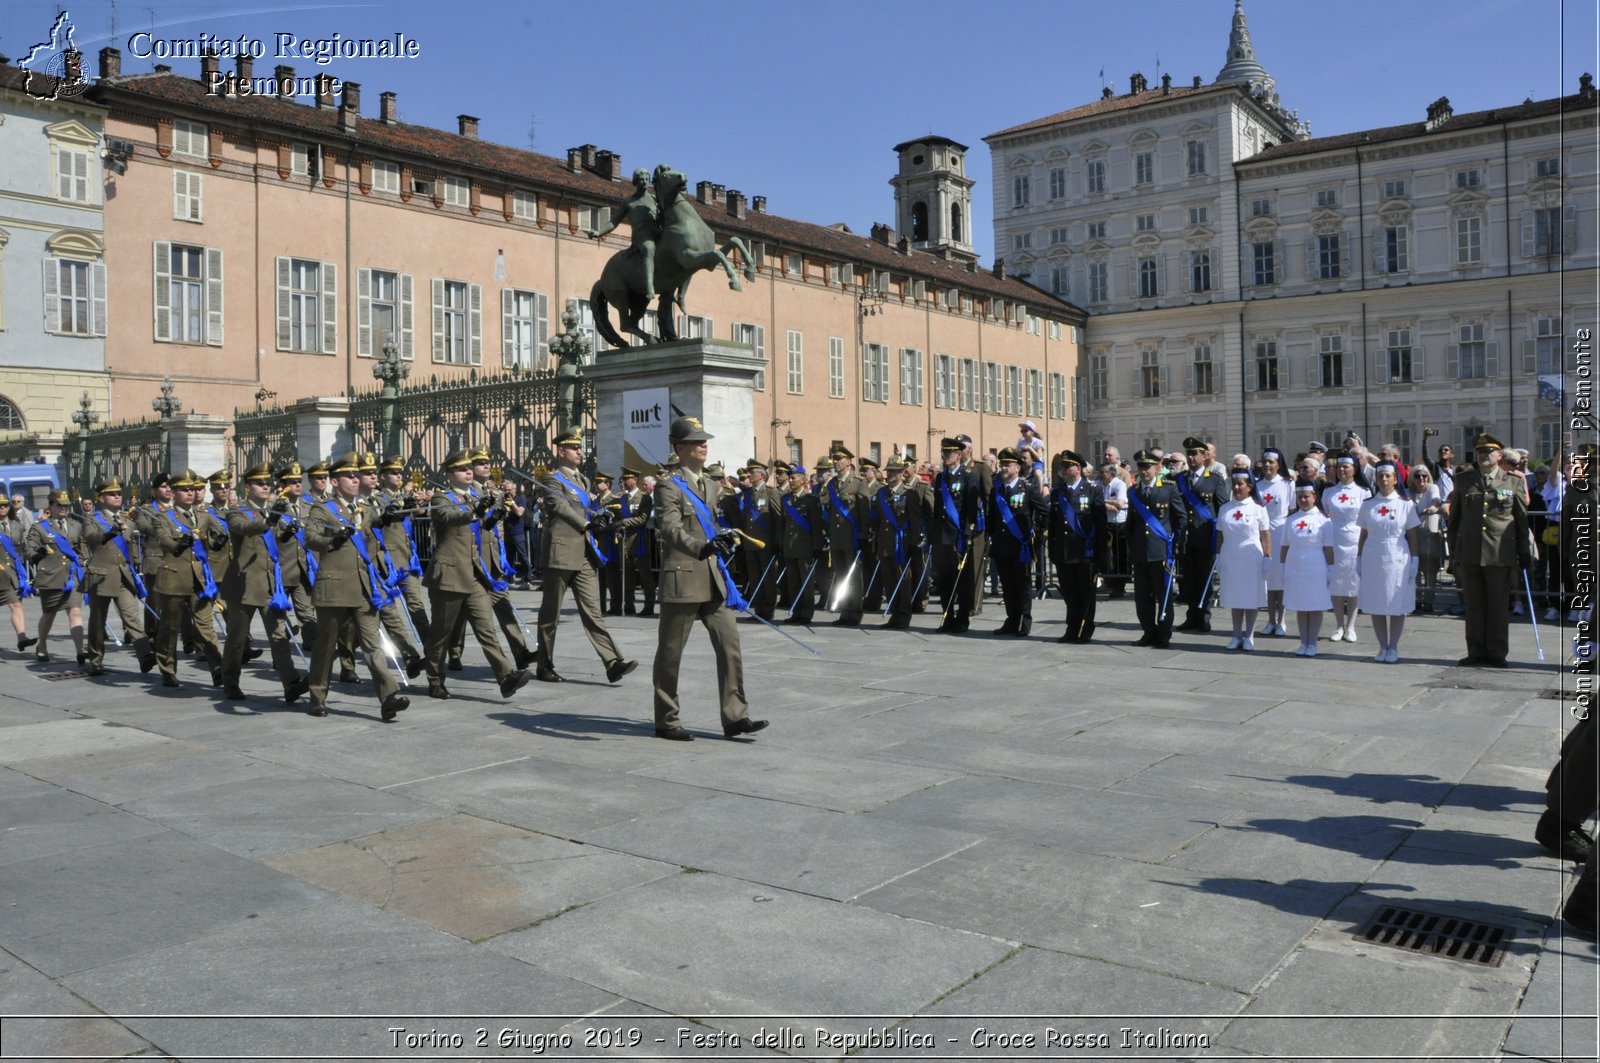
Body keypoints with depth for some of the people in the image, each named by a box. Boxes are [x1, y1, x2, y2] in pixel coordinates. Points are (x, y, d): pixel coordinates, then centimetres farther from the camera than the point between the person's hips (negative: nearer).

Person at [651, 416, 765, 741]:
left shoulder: (709, 486, 16)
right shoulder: (669, 488, -10)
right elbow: (671, 530, -25)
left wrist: (726, 538, 11)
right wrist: (701, 548, -41)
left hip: (713, 580, 7)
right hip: (682, 579, -7)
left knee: (730, 644, 0)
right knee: (670, 652, 4)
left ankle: (735, 717, 5)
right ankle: (667, 721, 15)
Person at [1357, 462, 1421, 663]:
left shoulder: (1405, 504, 2)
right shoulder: (1367, 505, 6)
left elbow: (1412, 536, 2)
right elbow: (1363, 535, 9)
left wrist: (1414, 562, -2)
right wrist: (1359, 560, 5)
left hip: (1398, 560, -2)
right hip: (1373, 560, 2)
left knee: (1397, 606, 2)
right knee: (1375, 606, 3)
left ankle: (1393, 648, 11)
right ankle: (1383, 647, 14)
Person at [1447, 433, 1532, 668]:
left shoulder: (1513, 482, 4)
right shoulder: (1463, 480, 9)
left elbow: (1522, 519, 6)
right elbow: (1454, 517, 12)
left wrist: (1524, 553, 4)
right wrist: (1453, 550, 8)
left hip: (1501, 554, -2)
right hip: (1469, 553, 2)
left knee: (1499, 605, 4)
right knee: (1473, 605, 7)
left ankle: (1497, 653, 12)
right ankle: (1476, 652, 14)